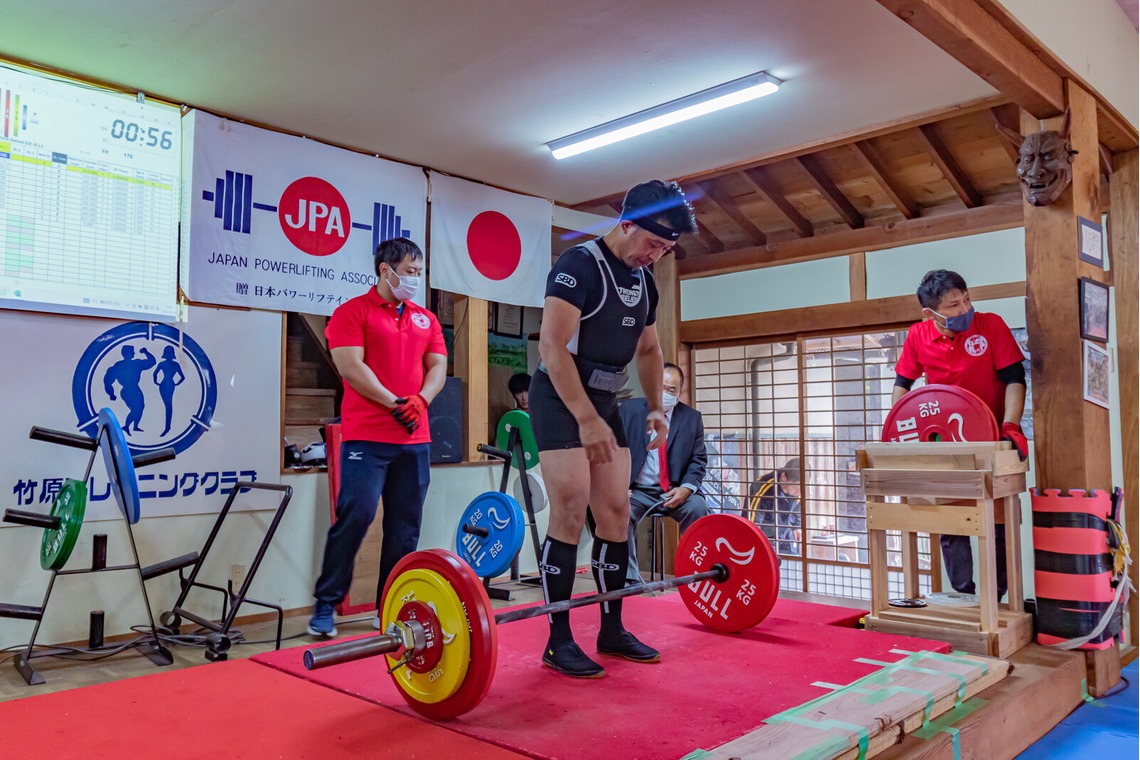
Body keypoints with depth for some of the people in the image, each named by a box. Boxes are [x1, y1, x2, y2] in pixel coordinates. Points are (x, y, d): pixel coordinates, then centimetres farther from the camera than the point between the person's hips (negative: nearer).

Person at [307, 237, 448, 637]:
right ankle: (325, 605, 6)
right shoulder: (353, 312, 1)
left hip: (416, 439, 5)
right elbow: (350, 366, -9)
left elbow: (438, 366, 12)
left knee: (405, 526, 6)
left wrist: (420, 399, -8)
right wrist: (394, 403, -13)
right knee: (354, 516, -9)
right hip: (367, 436, -5)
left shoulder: (426, 319, 18)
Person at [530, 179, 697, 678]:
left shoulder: (644, 280, 10)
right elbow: (552, 345, -24)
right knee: (571, 514, -12)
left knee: (616, 514, 7)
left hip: (604, 400, 8)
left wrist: (656, 408, 11)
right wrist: (585, 418, -28)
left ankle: (612, 630, 18)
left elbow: (648, 349, 21)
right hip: (560, 399, -8)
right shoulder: (578, 266, -16)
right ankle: (558, 641, -2)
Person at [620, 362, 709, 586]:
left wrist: (686, 488, -14)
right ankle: (629, 579, -21)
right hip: (638, 490, -1)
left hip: (675, 491, 1)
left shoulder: (692, 417, 7)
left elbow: (698, 460, 5)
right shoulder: (629, 409, 4)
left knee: (698, 508, -28)